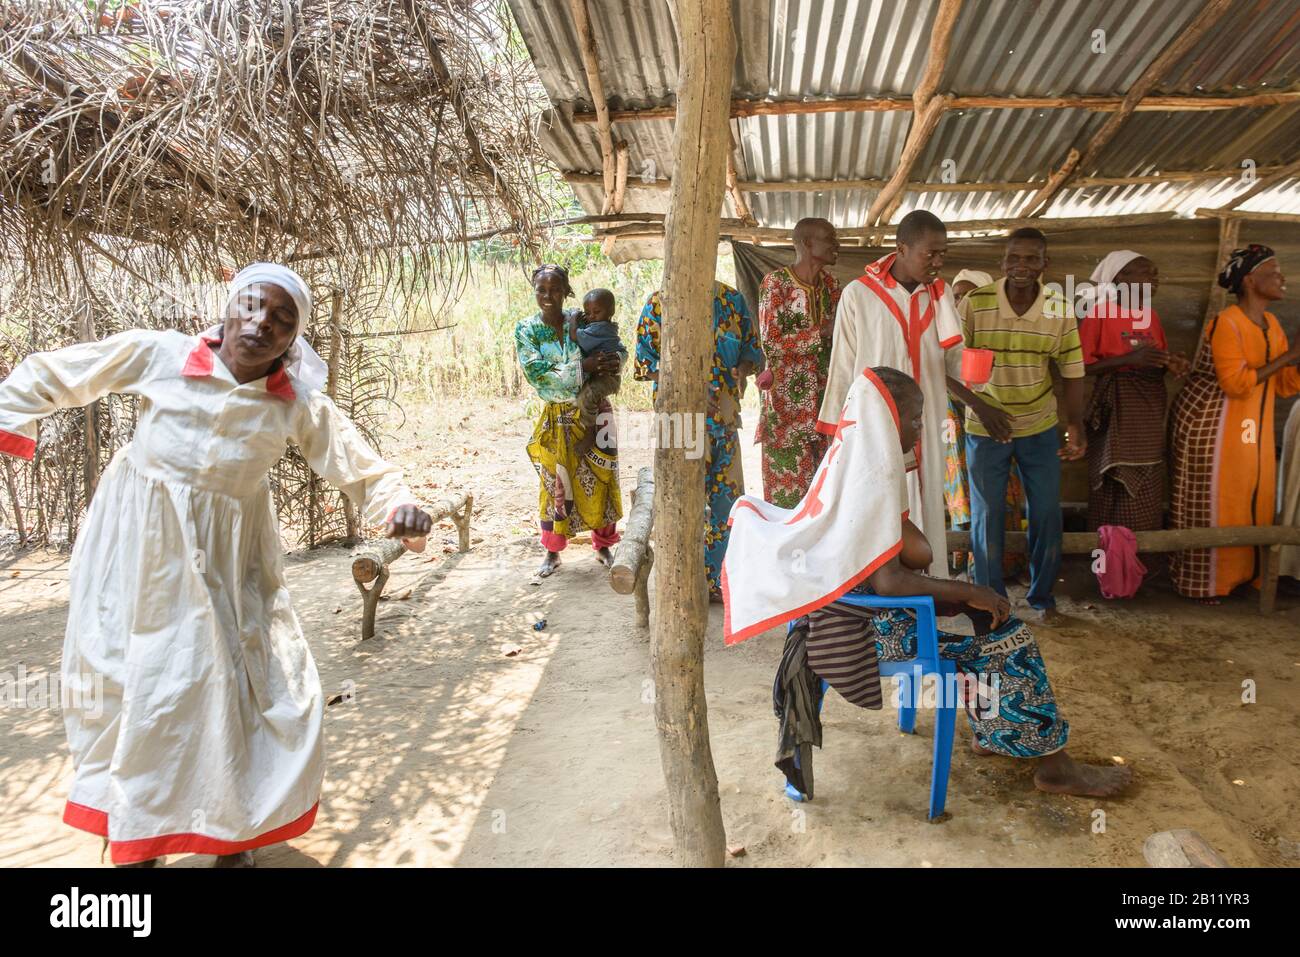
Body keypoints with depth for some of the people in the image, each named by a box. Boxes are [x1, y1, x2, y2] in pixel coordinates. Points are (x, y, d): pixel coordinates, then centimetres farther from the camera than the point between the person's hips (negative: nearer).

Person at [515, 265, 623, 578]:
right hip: (558, 417, -1)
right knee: (556, 483, 5)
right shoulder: (526, 329, -5)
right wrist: (582, 367, -22)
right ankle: (552, 552, 19)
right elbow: (537, 375, -16)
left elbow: (617, 351, 5)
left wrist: (612, 364, -19)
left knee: (601, 479, 7)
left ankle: (603, 546, 24)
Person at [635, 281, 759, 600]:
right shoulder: (659, 302, -1)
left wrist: (741, 371, -9)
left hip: (724, 412, 5)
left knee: (728, 496, 9)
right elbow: (644, 360, -5)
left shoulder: (733, 299, 11)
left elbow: (751, 348, 14)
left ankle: (715, 580, 24)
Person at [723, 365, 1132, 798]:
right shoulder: (872, 482, -24)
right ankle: (1055, 767, 12)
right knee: (1010, 643, -3)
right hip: (876, 624, -10)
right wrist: (969, 592, -18)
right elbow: (888, 581, -27)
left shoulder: (850, 460, 5)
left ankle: (990, 731, 24)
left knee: (989, 605, 16)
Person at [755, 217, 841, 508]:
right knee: (788, 489, -1)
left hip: (824, 395, 6)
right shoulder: (775, 282, -8)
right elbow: (771, 343, -16)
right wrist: (823, 331, -15)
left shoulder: (830, 284, 11)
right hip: (787, 399, -5)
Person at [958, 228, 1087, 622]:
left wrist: (1075, 427, -15)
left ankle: (1042, 595, 31)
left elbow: (1073, 373, -4)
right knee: (987, 514, 7)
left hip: (1040, 426, 2)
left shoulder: (1059, 309, -9)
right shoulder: (974, 304, -14)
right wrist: (982, 408, -20)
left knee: (1047, 513, 10)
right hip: (985, 427, -2)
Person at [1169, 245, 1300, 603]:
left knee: (1252, 498, 11)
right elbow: (1236, 384, -23)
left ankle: (1239, 570, 25)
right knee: (1211, 501, 1)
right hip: (1211, 422, -8)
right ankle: (1202, 582, 13)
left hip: (1252, 427, 8)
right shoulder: (1226, 324, -16)